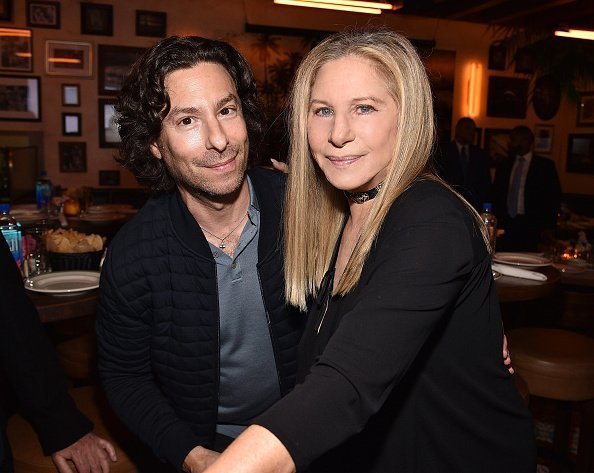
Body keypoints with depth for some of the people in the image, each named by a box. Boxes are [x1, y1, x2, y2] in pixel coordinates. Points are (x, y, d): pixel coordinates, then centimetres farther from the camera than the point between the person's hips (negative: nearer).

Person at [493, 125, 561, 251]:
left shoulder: (545, 166, 3)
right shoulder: (504, 166, 15)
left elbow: (554, 198, 2)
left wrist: (549, 227, -5)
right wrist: (495, 223, 7)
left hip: (531, 227, -3)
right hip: (504, 225, 3)